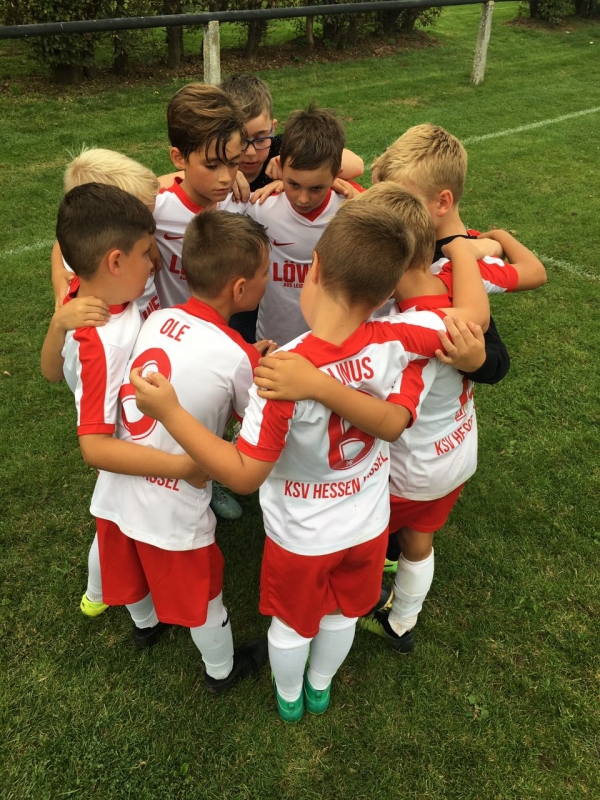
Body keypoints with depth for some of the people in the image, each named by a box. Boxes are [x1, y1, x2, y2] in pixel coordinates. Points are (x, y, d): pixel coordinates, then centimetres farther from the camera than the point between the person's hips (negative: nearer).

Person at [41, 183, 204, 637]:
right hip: (136, 465, -8)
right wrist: (183, 467, -45)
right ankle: (148, 620, 52)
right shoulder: (102, 343, -42)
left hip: (135, 441, 8)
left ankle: (97, 594, 63)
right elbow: (96, 447, -44)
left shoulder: (83, 295, -17)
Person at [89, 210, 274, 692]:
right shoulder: (237, 357, -21)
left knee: (135, 569, 33)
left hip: (116, 489, 6)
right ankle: (222, 671, 48)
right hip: (172, 507, -5)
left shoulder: (157, 319, -5)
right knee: (202, 596, 21)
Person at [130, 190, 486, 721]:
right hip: (368, 525, 3)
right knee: (344, 615, 31)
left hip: (300, 537, -3)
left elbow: (244, 475, -31)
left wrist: (169, 412, -30)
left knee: (292, 623, 27)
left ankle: (289, 698, 56)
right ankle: (320, 688, 59)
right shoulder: (392, 344, -27)